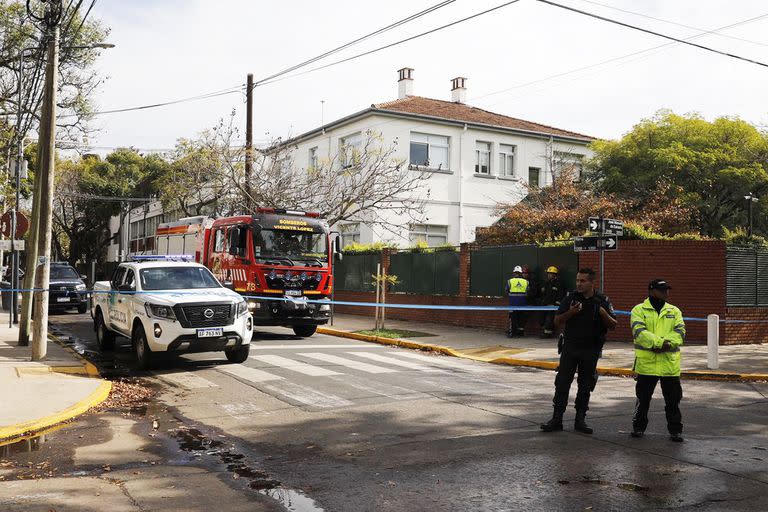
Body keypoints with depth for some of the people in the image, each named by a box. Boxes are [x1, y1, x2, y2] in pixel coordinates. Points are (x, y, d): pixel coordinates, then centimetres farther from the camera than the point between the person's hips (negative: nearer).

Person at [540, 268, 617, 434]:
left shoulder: (602, 301, 0)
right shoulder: (570, 298, 1)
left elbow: (613, 325, 1)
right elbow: (557, 322, 1)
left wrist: (604, 314, -18)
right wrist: (570, 312, -17)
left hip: (591, 350, 0)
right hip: (570, 348, 0)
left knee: (585, 386, 8)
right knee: (562, 383, -1)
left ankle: (580, 420, 18)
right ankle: (556, 419, 6)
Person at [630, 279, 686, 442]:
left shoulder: (674, 311, 13)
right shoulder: (639, 310, 1)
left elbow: (680, 331, -1)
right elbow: (639, 332, -14)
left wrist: (667, 344, -19)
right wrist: (661, 342, -23)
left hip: (670, 362, 3)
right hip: (646, 362, -2)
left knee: (673, 398, 7)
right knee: (643, 397, 8)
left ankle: (675, 430, 19)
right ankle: (638, 427, 22)